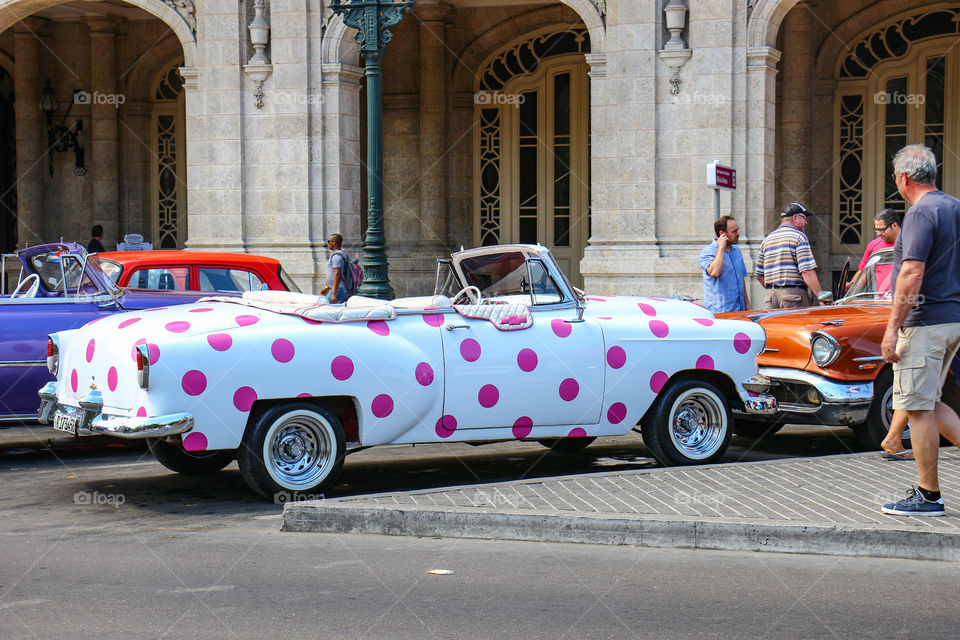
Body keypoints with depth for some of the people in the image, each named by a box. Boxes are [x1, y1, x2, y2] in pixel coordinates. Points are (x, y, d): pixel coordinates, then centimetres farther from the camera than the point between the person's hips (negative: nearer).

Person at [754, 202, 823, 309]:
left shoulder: (766, 240, 17)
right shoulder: (799, 237, -4)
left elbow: (759, 275, 18)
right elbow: (807, 271, -14)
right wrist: (821, 296, -15)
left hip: (771, 295, 7)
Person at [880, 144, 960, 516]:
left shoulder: (922, 213, -15)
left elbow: (912, 275, -22)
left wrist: (892, 328, -19)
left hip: (925, 320, -9)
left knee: (917, 406, -3)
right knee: (928, 403, 18)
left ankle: (928, 496, 2)